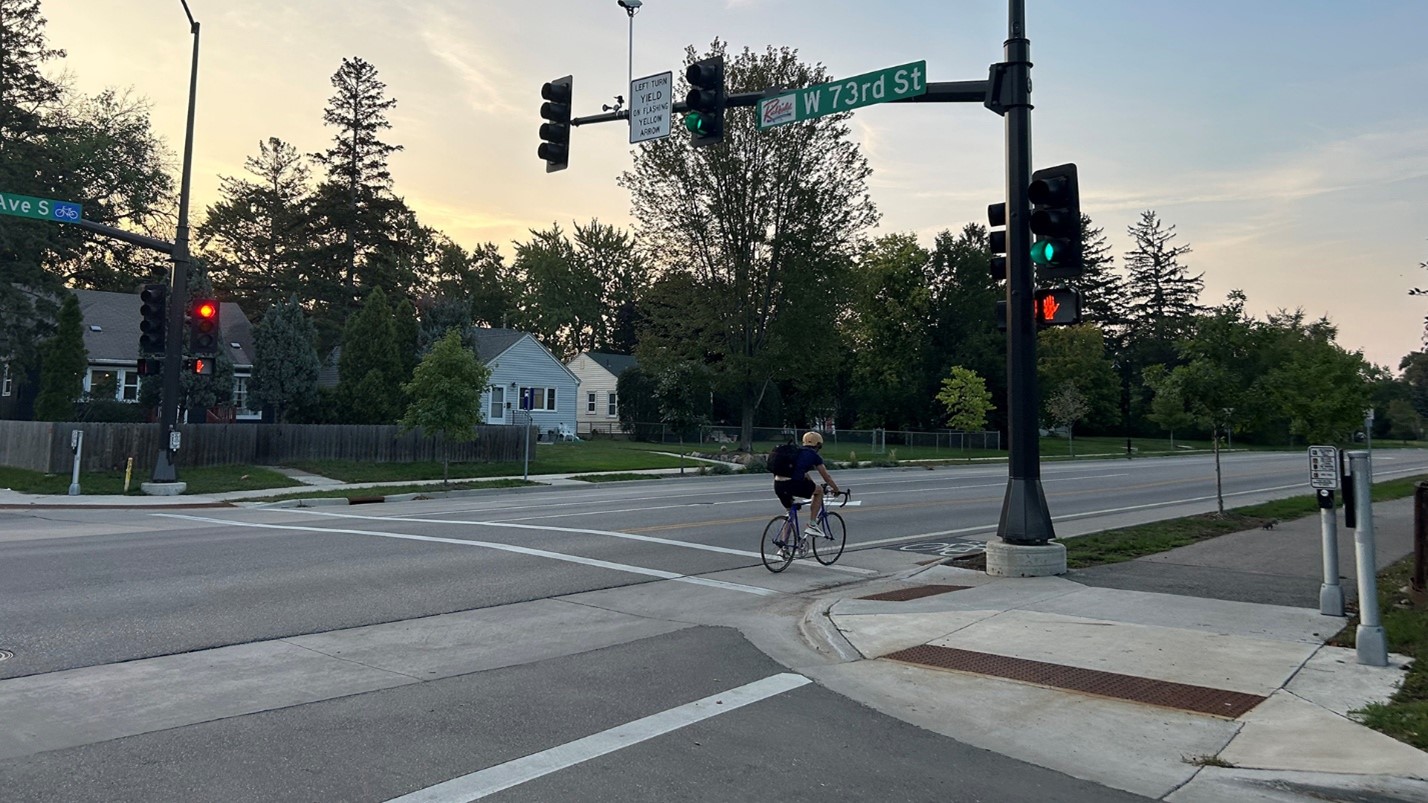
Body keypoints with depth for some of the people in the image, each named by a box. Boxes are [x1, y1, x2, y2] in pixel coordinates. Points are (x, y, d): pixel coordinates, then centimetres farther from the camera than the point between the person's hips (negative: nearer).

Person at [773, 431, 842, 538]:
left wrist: (811, 485, 55)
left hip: (777, 485, 6)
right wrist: (836, 490, 32)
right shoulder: (814, 455, 11)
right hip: (792, 484, -6)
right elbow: (826, 477, 16)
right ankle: (812, 525, 14)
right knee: (819, 490, 19)